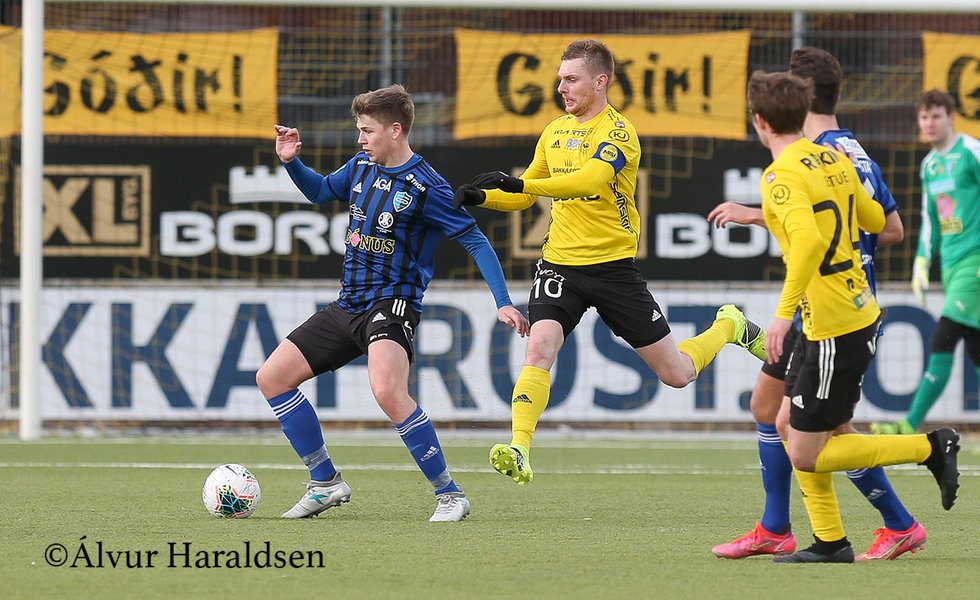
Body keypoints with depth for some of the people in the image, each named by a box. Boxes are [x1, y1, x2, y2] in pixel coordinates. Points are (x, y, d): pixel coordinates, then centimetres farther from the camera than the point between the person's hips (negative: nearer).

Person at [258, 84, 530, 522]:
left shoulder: (425, 187, -13)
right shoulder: (362, 167, 8)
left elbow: (475, 241, -11)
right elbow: (321, 191, 28)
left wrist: (503, 302, -20)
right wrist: (291, 162, 8)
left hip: (392, 306, -8)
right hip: (347, 306, 8)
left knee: (387, 391, -34)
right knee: (271, 377, 5)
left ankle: (449, 494, -21)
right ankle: (325, 483, 13)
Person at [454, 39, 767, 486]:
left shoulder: (619, 132, -13)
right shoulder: (554, 132, 9)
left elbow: (588, 180, -31)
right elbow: (525, 196, 19)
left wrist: (519, 183, -39)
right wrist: (482, 197, -1)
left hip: (613, 265, -4)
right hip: (560, 263, 4)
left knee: (677, 374, 5)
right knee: (538, 348, -23)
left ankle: (730, 327, 35)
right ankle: (519, 452, -29)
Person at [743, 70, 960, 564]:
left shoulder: (782, 176, -17)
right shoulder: (835, 161, 8)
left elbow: (808, 239, -33)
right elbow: (875, 220, 22)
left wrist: (784, 311, -31)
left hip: (834, 328, -9)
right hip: (861, 313, 9)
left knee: (807, 454, -2)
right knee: (789, 423, 17)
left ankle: (931, 448, -1)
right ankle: (829, 542, 19)